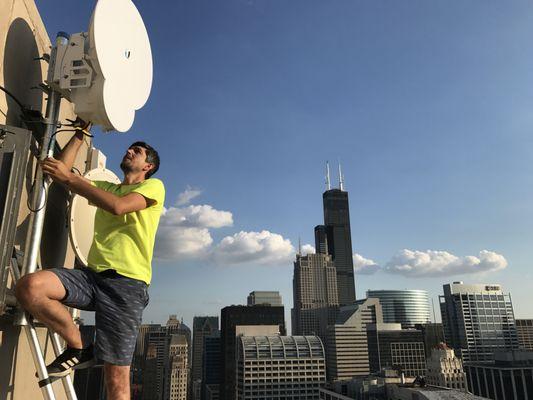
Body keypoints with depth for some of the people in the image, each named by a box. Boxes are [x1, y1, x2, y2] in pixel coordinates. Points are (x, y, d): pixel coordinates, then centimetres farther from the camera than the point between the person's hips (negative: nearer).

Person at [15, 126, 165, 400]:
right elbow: (61, 171, 20)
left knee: (117, 378, -9)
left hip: (127, 282, -5)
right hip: (92, 275, 6)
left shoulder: (153, 186, 8)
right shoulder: (105, 187, 28)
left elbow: (118, 206, -11)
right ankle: (78, 349, -3)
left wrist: (69, 177, -7)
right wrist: (81, 133, 24)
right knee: (29, 286, -23)